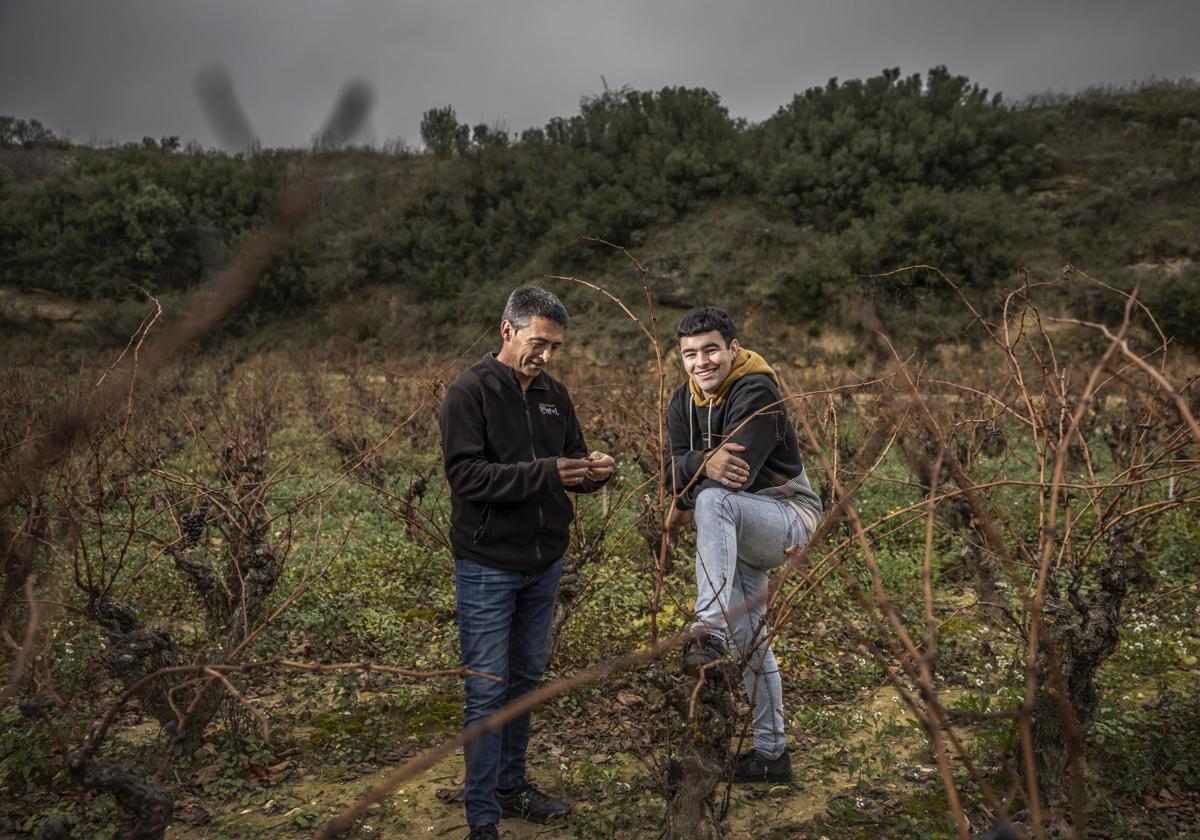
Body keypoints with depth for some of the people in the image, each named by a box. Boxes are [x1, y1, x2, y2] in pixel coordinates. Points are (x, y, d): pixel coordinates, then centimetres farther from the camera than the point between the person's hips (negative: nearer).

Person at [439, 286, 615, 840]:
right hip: (488, 568, -6)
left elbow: (570, 460, 12)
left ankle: (512, 785, 35)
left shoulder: (554, 394, 7)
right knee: (487, 691, 0)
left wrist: (592, 471, -12)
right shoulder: (469, 393, -12)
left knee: (527, 680, 18)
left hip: (545, 565, 7)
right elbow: (466, 474, -22)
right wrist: (545, 472, -31)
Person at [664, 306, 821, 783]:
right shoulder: (684, 402, 4)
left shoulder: (757, 393, -18)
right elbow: (673, 470, -9)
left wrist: (684, 508, -14)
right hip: (740, 536, 8)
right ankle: (771, 753, 27)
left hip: (789, 517, -8)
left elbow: (736, 477, -27)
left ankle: (709, 632, -42)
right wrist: (705, 462, -31)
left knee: (712, 500, -36)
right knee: (749, 643, 13)